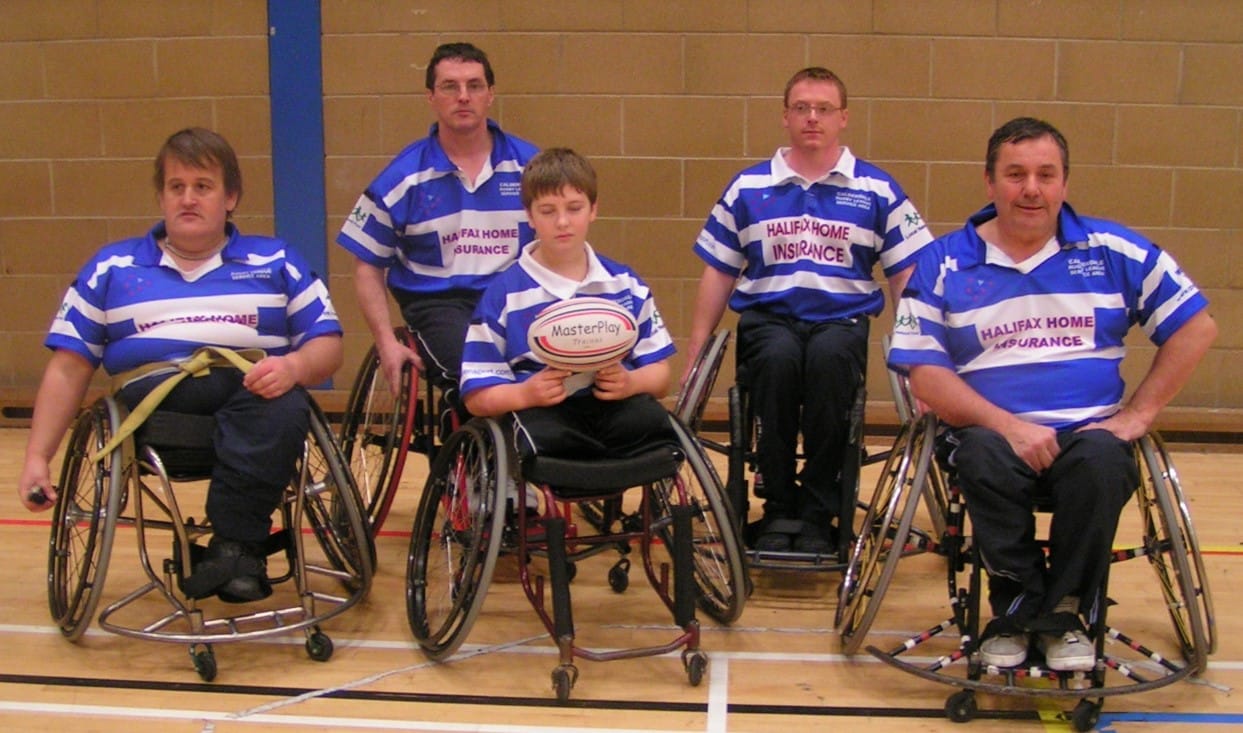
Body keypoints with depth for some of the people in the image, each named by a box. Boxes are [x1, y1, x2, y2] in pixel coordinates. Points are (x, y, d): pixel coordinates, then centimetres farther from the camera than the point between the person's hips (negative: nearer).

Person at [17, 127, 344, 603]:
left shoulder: (275, 261, 22)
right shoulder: (112, 266, 23)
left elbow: (327, 345, 11)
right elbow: (68, 367, 16)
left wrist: (293, 366, -13)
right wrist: (37, 458, 5)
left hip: (258, 390, 0)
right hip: (156, 396, 0)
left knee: (284, 409, -36)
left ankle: (233, 545, -31)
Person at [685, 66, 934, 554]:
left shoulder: (877, 190, 10)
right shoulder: (747, 188, 13)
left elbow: (906, 277, 8)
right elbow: (718, 273, 14)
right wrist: (695, 356, 8)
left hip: (843, 318, 0)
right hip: (767, 317, 1)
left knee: (829, 357, -37)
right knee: (778, 356, -36)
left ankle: (818, 513, -22)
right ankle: (778, 508, -19)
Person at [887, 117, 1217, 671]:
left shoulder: (1112, 250, 9)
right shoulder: (945, 263, 5)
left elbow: (1195, 327, 10)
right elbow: (924, 371, -3)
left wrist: (1137, 416, 1)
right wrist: (1009, 425, -16)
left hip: (1090, 431, 1)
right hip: (992, 429, 0)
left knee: (1101, 461, -34)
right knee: (987, 459, -35)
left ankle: (1064, 612, -9)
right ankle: (1015, 606, -9)